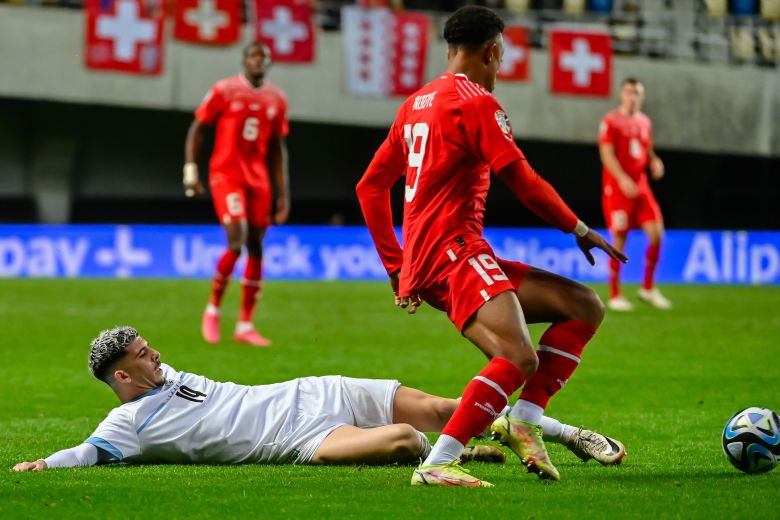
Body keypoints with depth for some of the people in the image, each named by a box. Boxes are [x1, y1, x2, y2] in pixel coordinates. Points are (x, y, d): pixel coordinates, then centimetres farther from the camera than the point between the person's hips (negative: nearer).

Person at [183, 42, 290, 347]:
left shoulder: (276, 100, 9)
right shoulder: (224, 91, -4)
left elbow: (277, 148, 15)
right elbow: (197, 129, 2)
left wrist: (283, 194, 12)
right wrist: (191, 170, -7)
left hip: (258, 179, 5)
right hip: (226, 175, -5)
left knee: (256, 248, 2)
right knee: (237, 242, -18)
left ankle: (245, 326, 8)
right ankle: (213, 308, 3)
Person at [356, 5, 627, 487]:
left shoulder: (417, 103, 22)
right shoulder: (476, 102, -5)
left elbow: (371, 186, 25)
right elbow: (523, 181, -9)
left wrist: (397, 266, 25)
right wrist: (580, 229, 4)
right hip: (454, 252, -10)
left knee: (587, 307, 8)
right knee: (520, 358, -28)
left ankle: (524, 420, -1)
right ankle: (436, 465, -33)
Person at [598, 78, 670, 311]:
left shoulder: (644, 122, 14)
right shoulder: (611, 121, -6)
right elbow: (607, 154, -13)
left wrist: (655, 162, 0)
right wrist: (623, 179, -24)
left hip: (640, 187, 6)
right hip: (616, 188, -6)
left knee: (656, 234, -5)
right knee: (619, 241, -4)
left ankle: (648, 288, 10)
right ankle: (614, 296, 6)